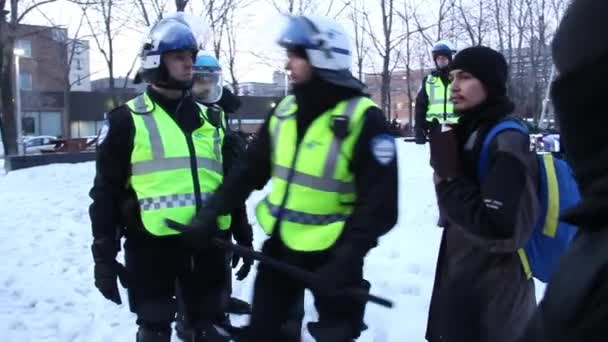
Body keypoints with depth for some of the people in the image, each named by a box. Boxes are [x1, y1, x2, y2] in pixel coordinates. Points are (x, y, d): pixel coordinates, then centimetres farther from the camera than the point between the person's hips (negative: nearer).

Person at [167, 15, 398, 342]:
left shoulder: (363, 119, -18)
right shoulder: (284, 110, 1)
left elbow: (379, 205, -19)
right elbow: (250, 170, 6)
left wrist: (346, 261, -26)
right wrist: (210, 213, -2)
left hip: (331, 255, -5)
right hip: (280, 246, 6)